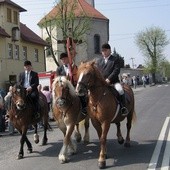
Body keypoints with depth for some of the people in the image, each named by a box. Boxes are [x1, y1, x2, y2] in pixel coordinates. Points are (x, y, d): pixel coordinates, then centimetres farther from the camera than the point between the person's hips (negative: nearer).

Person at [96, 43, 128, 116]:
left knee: (120, 90, -30)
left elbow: (116, 70, -7)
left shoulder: (115, 59, 4)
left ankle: (123, 107, -22)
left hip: (113, 81, -4)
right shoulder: (99, 61, 17)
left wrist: (109, 79, -18)